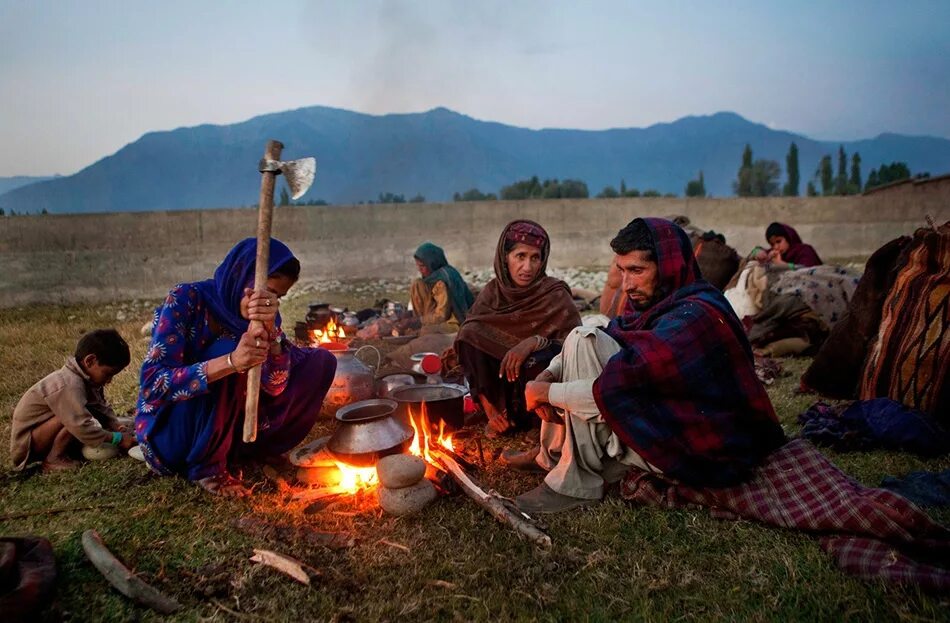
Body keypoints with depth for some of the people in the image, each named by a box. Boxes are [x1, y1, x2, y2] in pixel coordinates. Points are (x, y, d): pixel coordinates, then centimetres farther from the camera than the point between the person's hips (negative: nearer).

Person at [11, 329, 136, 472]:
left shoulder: (86, 379, -1)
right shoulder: (70, 386, -31)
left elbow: (102, 408, 3)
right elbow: (83, 428, -35)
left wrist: (118, 428, -12)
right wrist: (117, 438, -27)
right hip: (26, 443, -10)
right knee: (75, 416, -29)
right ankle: (53, 459, -13)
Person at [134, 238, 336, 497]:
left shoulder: (264, 315, -6)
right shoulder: (187, 299, -20)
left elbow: (275, 385, -17)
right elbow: (152, 382, -28)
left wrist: (270, 329, -35)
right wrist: (230, 362, -43)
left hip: (229, 428, 5)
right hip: (169, 435, -5)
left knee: (321, 361, -4)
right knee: (225, 350, -32)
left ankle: (245, 446, 2)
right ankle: (206, 465, -13)